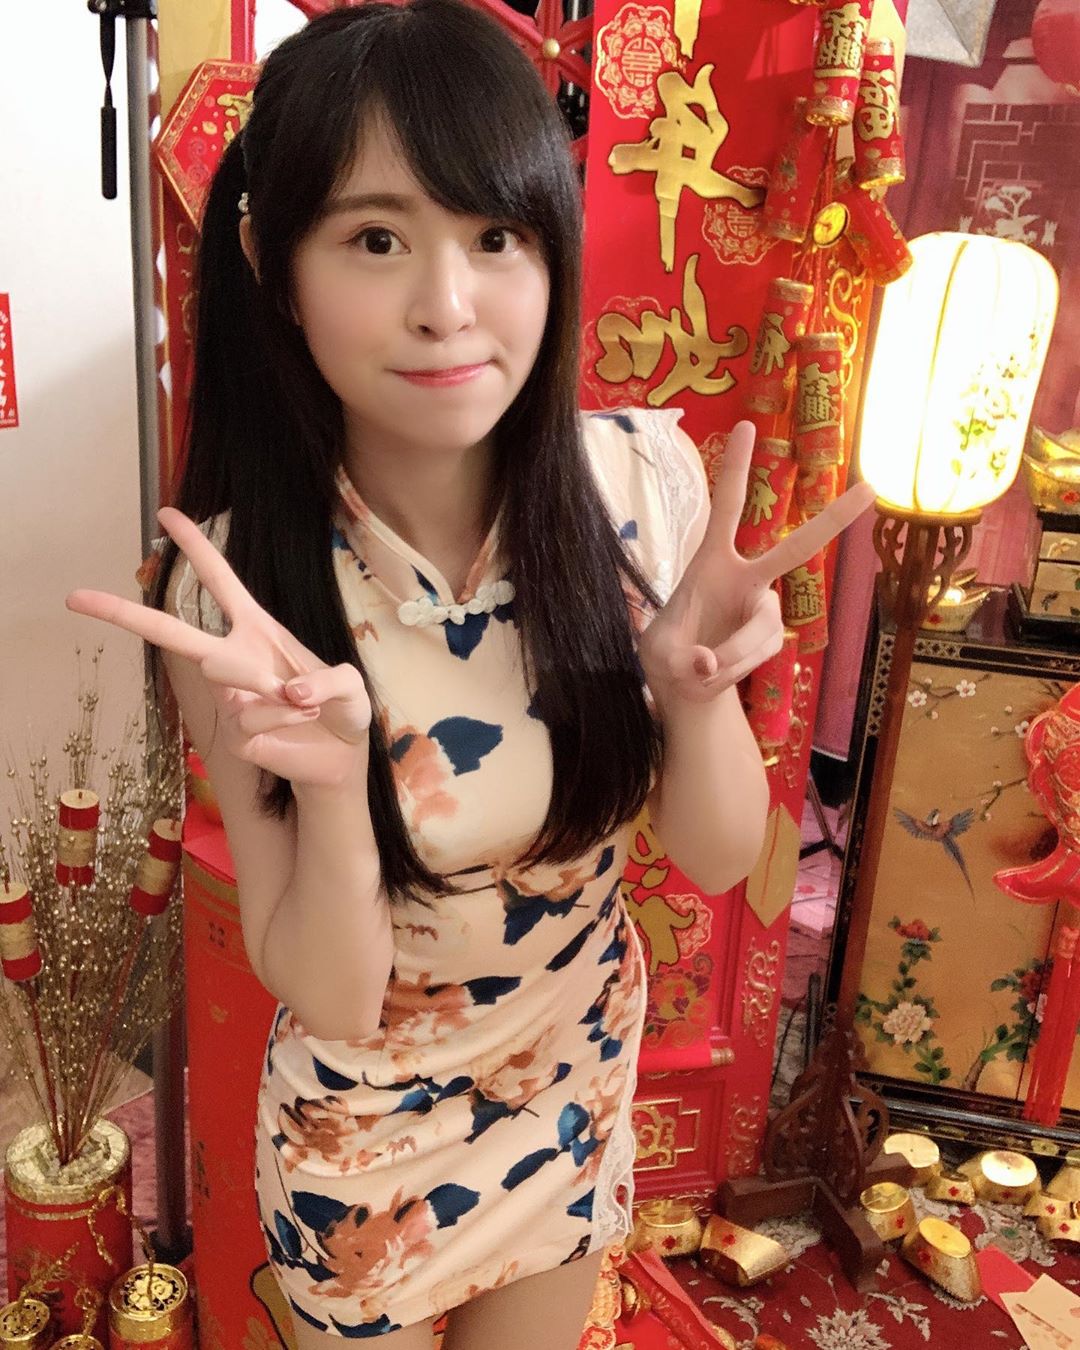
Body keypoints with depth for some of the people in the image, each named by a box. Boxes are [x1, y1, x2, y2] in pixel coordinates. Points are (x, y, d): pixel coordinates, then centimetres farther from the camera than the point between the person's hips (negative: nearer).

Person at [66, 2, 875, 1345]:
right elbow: (329, 998, -21)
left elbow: (718, 856, -12)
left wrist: (698, 688, -32)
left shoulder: (641, 481, -20)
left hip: (583, 1080, 3)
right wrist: (327, 776, -39)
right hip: (368, 1128, -2)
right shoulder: (235, 580, -26)